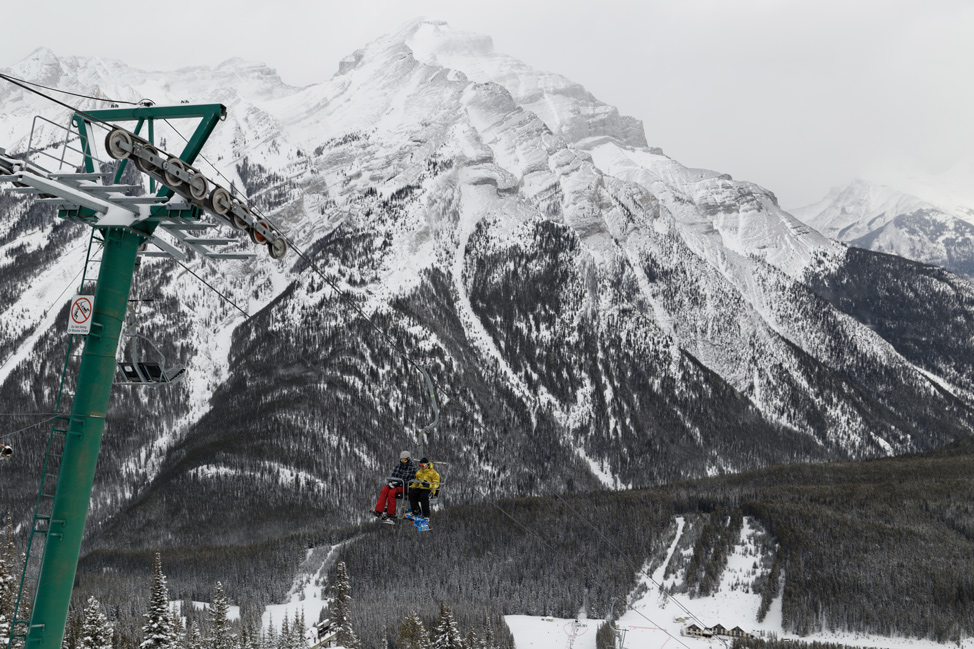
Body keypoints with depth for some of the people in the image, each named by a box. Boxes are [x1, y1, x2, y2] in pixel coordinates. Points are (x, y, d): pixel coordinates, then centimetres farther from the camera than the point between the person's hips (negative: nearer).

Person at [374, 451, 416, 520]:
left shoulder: (412, 468, -3)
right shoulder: (397, 467, 14)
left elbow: (410, 480, -10)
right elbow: (392, 477, 17)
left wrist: (398, 482, -18)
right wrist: (391, 482, -8)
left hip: (404, 487, -5)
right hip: (394, 484, 5)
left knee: (391, 493, -30)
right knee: (384, 491, -23)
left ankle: (390, 513, -21)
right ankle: (378, 511, -29)